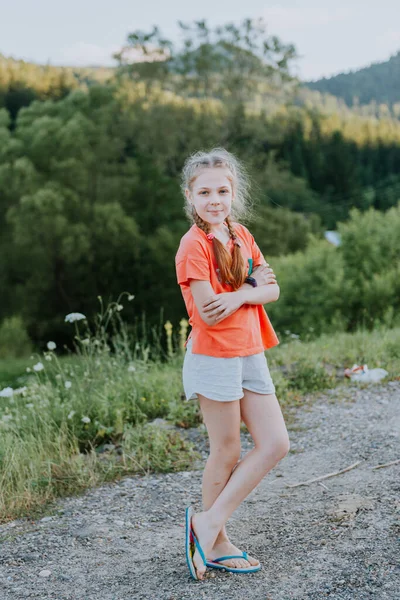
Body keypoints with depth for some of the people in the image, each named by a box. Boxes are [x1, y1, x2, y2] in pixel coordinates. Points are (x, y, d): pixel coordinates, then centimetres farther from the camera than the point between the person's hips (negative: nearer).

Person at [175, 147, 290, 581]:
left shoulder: (241, 235, 9)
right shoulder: (194, 244, -13)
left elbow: (272, 291, 3)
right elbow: (208, 314, -18)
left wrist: (238, 297, -16)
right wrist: (250, 285, -8)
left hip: (250, 354, 8)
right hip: (213, 358, -7)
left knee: (275, 444, 5)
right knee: (227, 453, 2)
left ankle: (209, 524, 13)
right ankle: (216, 542, 21)